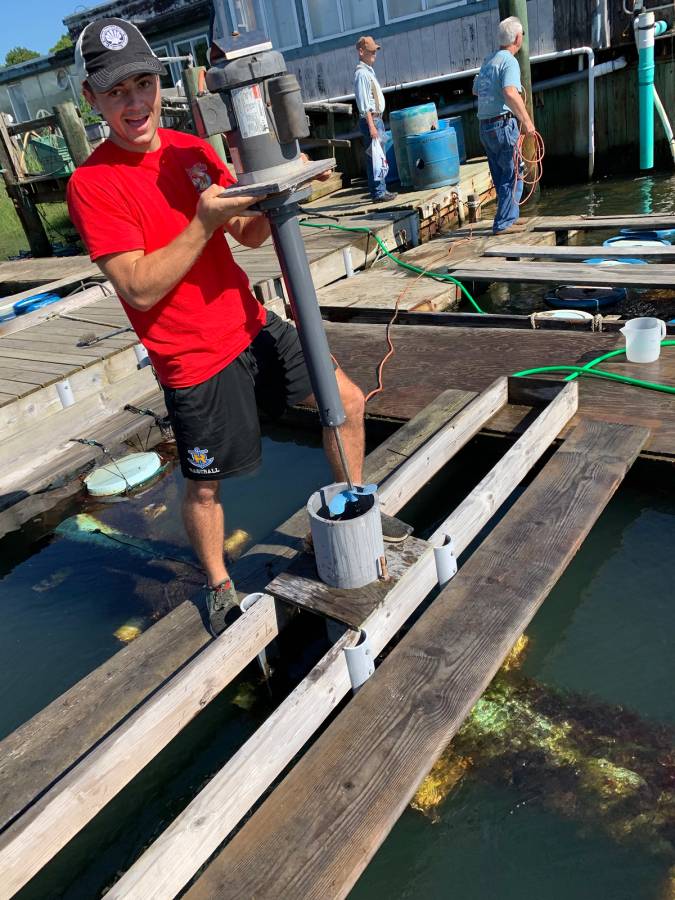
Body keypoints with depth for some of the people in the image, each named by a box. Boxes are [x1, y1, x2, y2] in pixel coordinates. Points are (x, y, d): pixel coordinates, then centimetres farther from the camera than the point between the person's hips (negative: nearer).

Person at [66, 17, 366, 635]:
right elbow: (140, 288, -21)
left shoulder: (193, 149, 5)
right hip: (196, 359, -6)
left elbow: (251, 236, 9)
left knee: (348, 400, 10)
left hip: (251, 324, 7)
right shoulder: (92, 184, -14)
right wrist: (204, 222, -26)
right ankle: (219, 586, 36)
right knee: (206, 486, 7)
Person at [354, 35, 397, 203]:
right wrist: (371, 126, -24)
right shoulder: (361, 73, -13)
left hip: (377, 119, 10)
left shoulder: (369, 71, 17)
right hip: (370, 120, -10)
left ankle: (381, 190, 18)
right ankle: (378, 192, -6)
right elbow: (364, 103, -20)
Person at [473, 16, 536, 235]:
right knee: (514, 174, -3)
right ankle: (503, 223, -5)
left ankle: (509, 216, 26)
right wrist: (526, 120, -24)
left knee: (501, 175, 16)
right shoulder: (509, 61, -11)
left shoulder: (488, 60, 14)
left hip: (485, 125, 8)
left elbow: (476, 90, 24)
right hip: (503, 124, -8)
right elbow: (510, 93, -26)